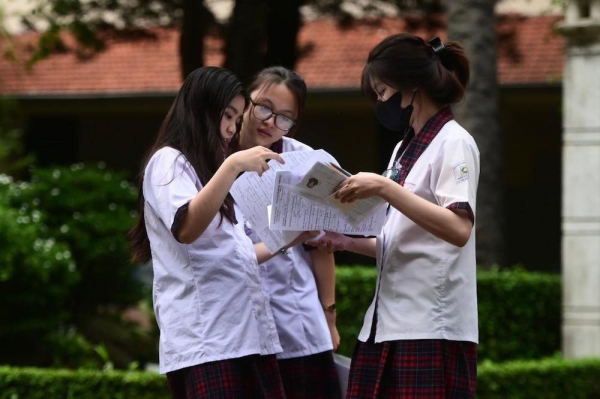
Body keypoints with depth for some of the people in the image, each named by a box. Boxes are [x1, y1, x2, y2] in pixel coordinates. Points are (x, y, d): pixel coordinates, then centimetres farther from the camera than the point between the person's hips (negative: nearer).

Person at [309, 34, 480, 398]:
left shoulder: (453, 143, -6)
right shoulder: (405, 149, 19)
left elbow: (459, 230, -21)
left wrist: (384, 188, -23)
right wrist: (349, 242, 7)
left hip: (432, 329, -8)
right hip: (386, 324, 8)